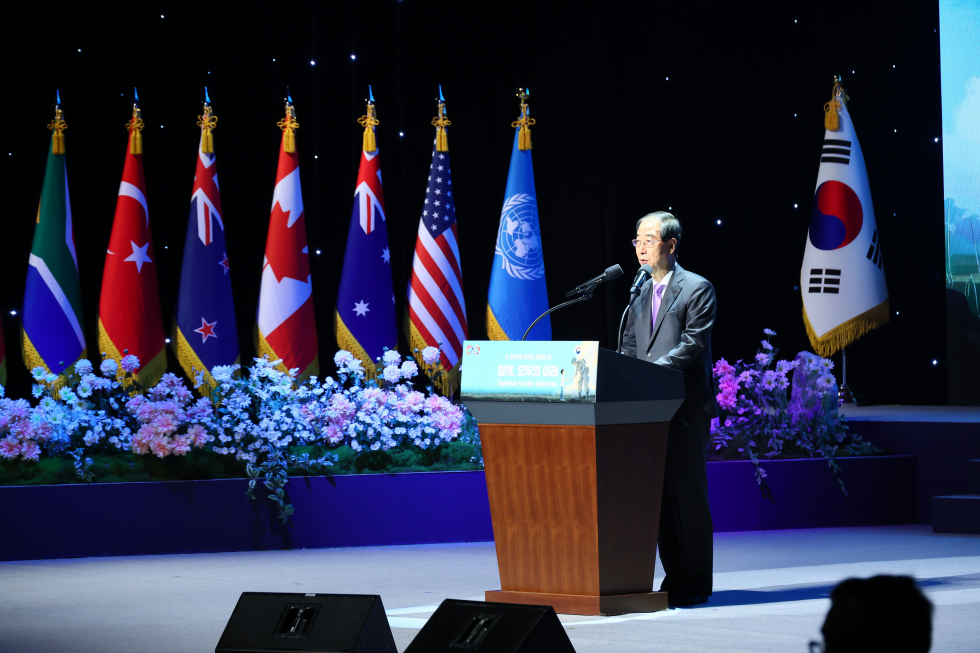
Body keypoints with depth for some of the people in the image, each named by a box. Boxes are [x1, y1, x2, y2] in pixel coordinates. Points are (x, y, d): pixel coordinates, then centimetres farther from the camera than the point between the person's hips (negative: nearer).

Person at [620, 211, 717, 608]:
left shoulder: (697, 289, -5)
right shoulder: (639, 292, 18)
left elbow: (693, 344, -15)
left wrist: (653, 371, -24)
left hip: (685, 407, -7)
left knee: (688, 493, -3)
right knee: (659, 494, 8)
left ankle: (695, 584, 3)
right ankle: (674, 579, 15)